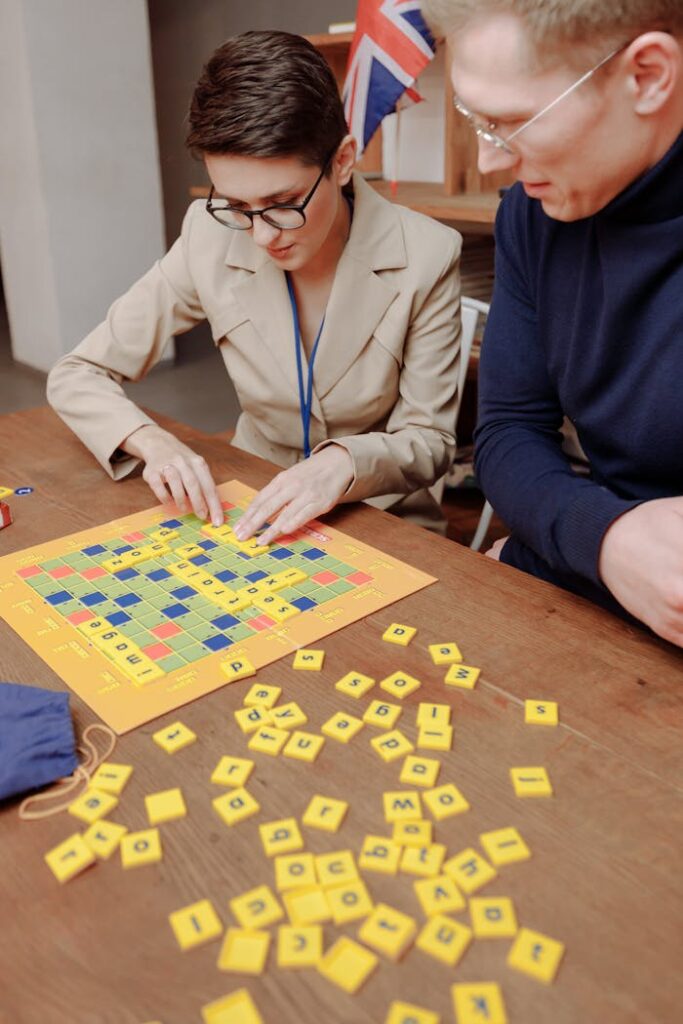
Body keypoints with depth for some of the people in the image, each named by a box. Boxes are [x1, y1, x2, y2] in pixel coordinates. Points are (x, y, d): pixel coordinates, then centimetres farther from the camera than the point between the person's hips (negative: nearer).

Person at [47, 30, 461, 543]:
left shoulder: (424, 257, -16)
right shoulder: (211, 240, -11)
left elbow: (430, 440, -9)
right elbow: (76, 376, -3)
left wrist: (346, 461, -30)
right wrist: (151, 440, -23)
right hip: (252, 516, 1)